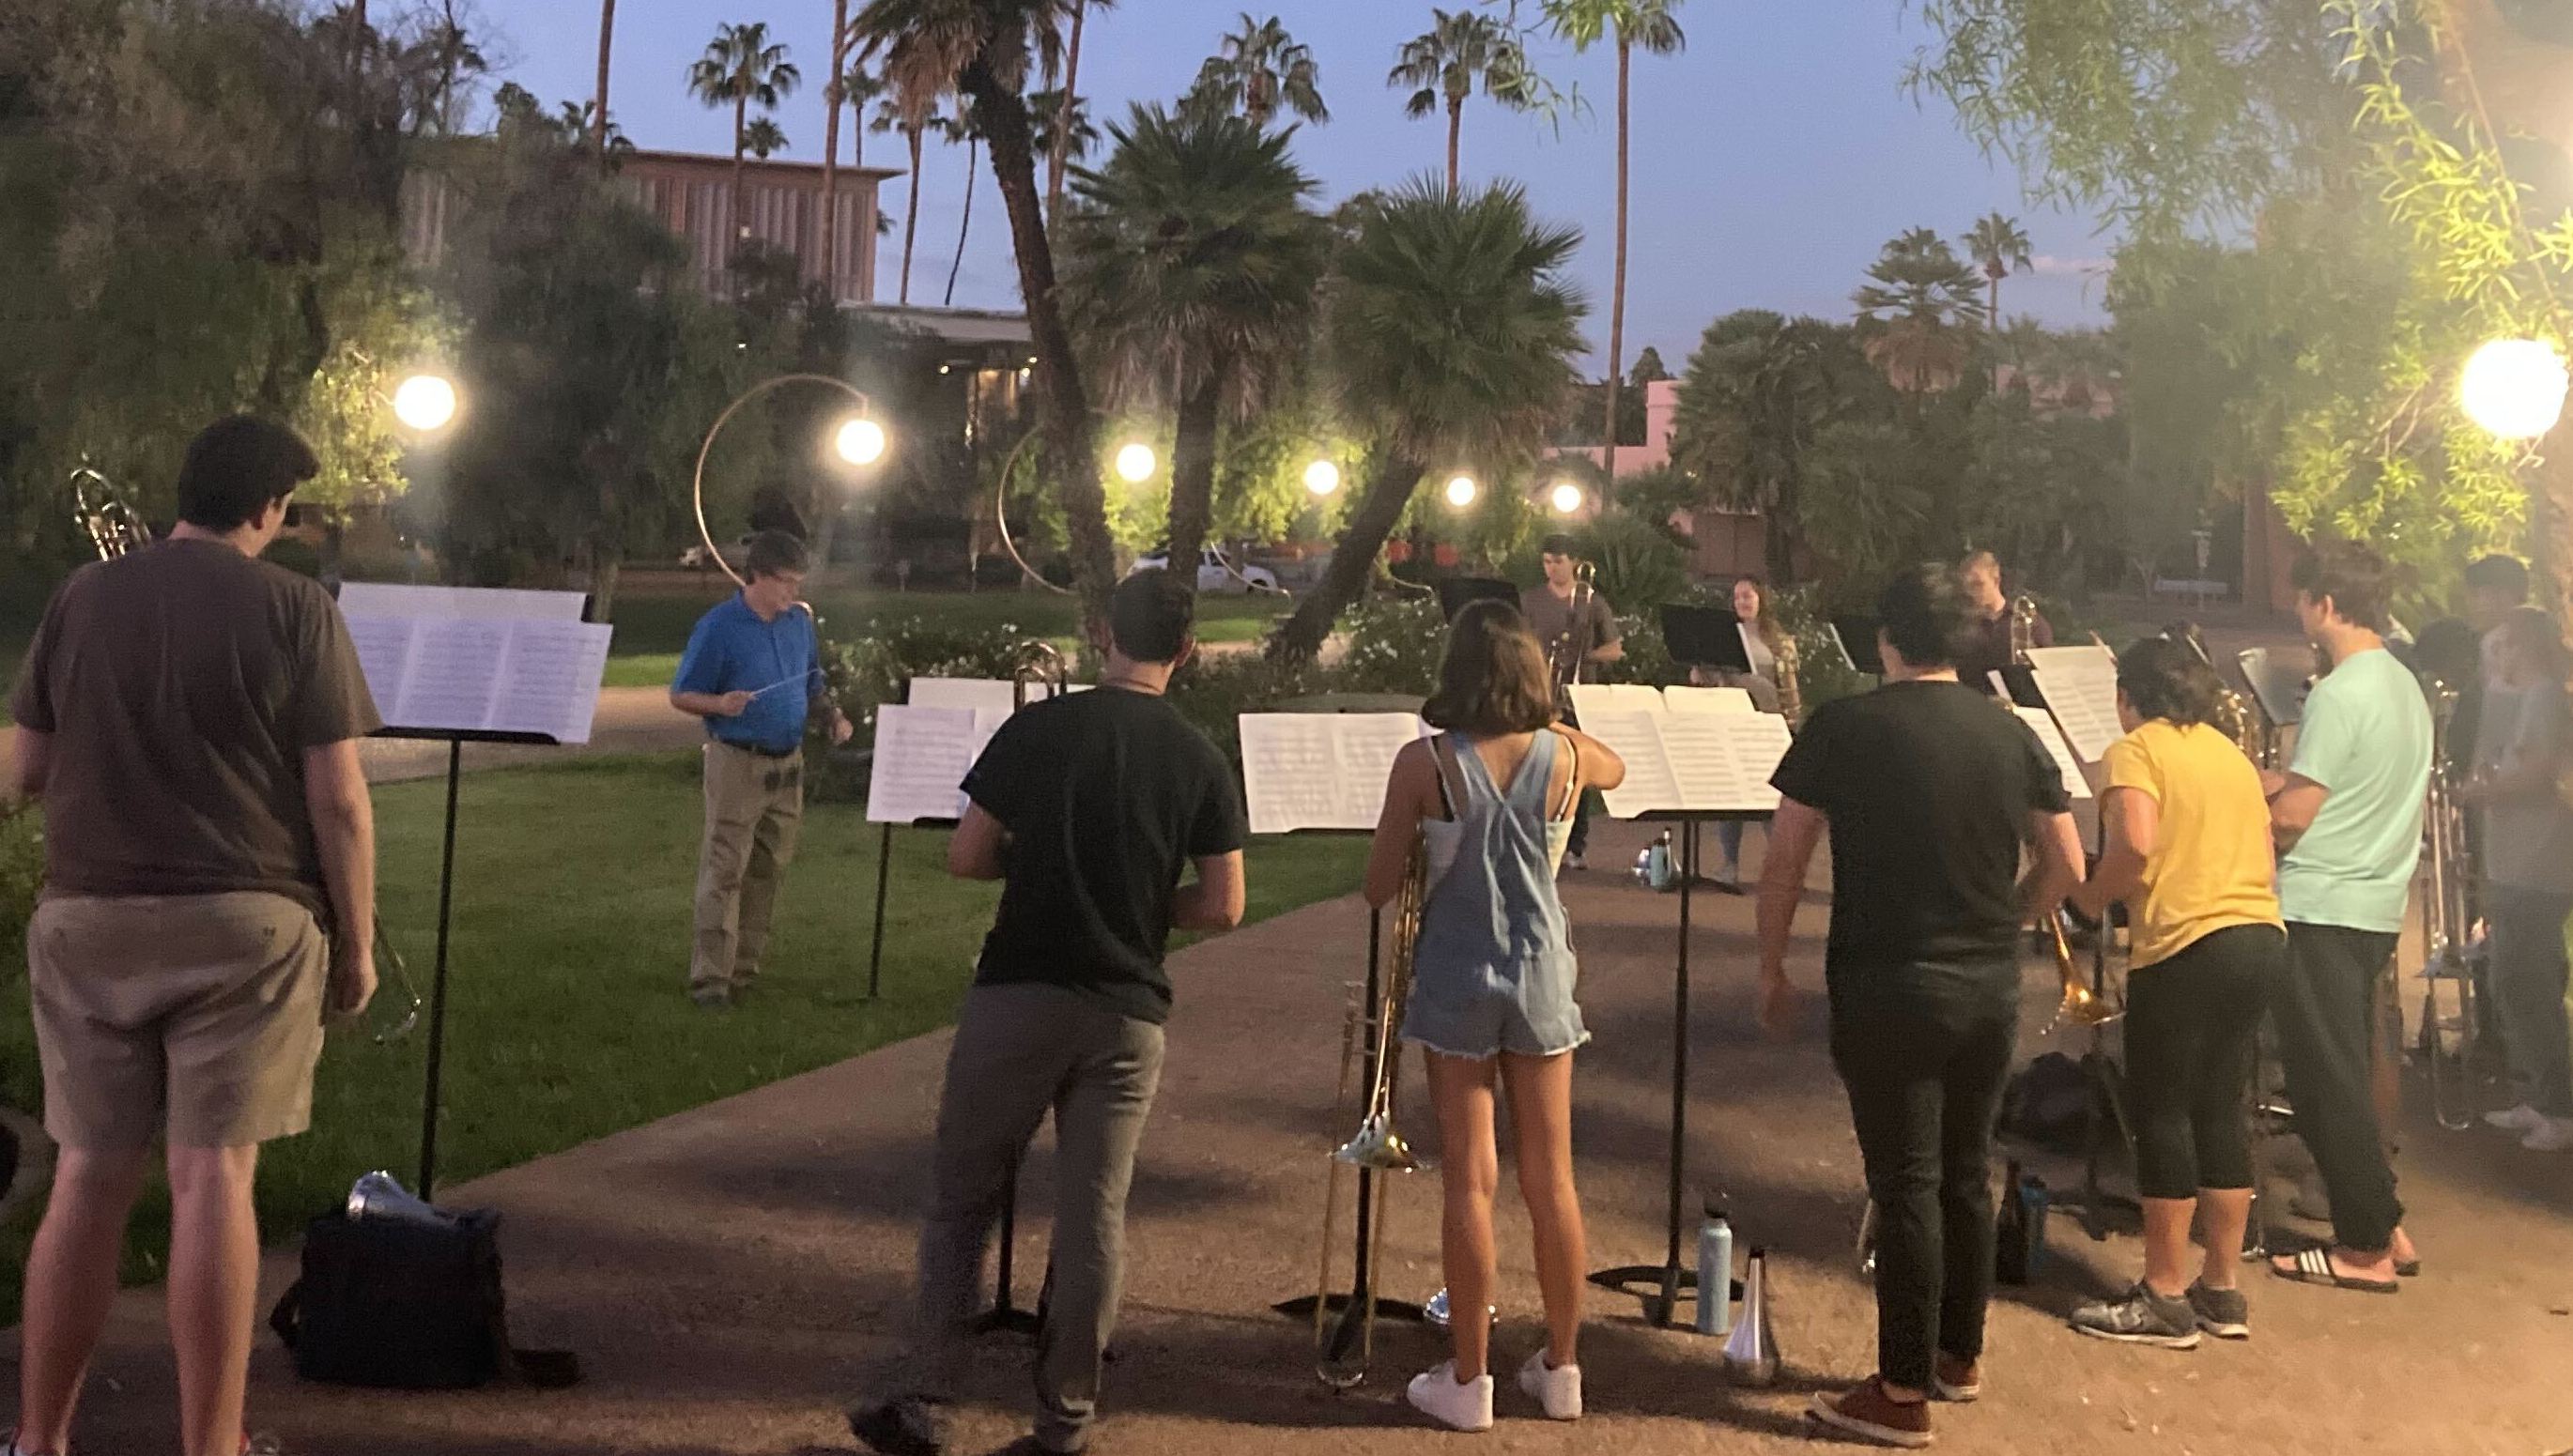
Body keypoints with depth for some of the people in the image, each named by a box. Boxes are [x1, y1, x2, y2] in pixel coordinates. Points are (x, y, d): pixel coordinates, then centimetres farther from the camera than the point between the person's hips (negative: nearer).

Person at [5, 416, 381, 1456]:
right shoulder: (294, 608, -5)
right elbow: (337, 798, -8)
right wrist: (357, 939, 1)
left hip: (89, 920, 4)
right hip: (244, 923, -3)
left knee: (90, 1176, 11)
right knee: (214, 1178, -2)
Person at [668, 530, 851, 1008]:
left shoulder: (800, 622, 8)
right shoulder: (719, 627, -9)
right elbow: (680, 696, -6)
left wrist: (833, 716, 1)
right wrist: (721, 704, -25)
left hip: (788, 764, 6)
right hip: (736, 765, -6)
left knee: (767, 873, 10)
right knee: (724, 871, -7)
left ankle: (744, 971, 19)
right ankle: (710, 977, -4)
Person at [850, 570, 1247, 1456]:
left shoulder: (1036, 729, -6)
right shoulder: (1201, 761, -1)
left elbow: (965, 859, -4)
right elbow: (1222, 909, -2)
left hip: (1017, 993, -1)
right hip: (1127, 1013, 1)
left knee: (961, 1201, 11)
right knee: (1093, 1216, 8)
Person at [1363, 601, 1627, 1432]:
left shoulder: (1424, 762, -13)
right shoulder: (1567, 755, -4)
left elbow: (1379, 889, -7)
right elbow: (1617, 770, 22)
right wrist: (1542, 716, 25)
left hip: (1457, 980, -2)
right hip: (1541, 977, 2)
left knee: (1469, 1181, 3)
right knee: (1551, 1179, 11)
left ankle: (1467, 1382, 10)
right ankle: (1561, 1369, 22)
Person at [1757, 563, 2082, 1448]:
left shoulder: (1843, 729, -8)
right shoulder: (2011, 734, 4)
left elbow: (1783, 864, -6)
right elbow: (2066, 868, 7)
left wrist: (1771, 970, 5)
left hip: (1887, 987, -5)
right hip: (1989, 988, 5)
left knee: (1905, 1185, 0)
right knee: (1965, 1174, 17)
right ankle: (1960, 1358, 30)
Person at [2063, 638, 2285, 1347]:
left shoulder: (2137, 750, -5)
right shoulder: (2230, 752, 18)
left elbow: (2136, 843, -20)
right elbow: (2262, 853, 17)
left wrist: (2091, 898, -5)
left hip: (2188, 946, -8)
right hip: (2262, 935, 8)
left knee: (2162, 1114, 1)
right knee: (2220, 1109, 14)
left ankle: (2164, 1298, 5)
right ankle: (2222, 1290, 19)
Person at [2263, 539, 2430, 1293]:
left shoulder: (2338, 694, -18)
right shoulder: (2405, 687, 11)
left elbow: (2292, 819, -18)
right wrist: (2276, 782, 14)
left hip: (2321, 910, -9)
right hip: (2376, 905, 9)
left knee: (2327, 1081, -1)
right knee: (2347, 1075, 16)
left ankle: (2365, 1246, 4)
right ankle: (2380, 1227, 21)